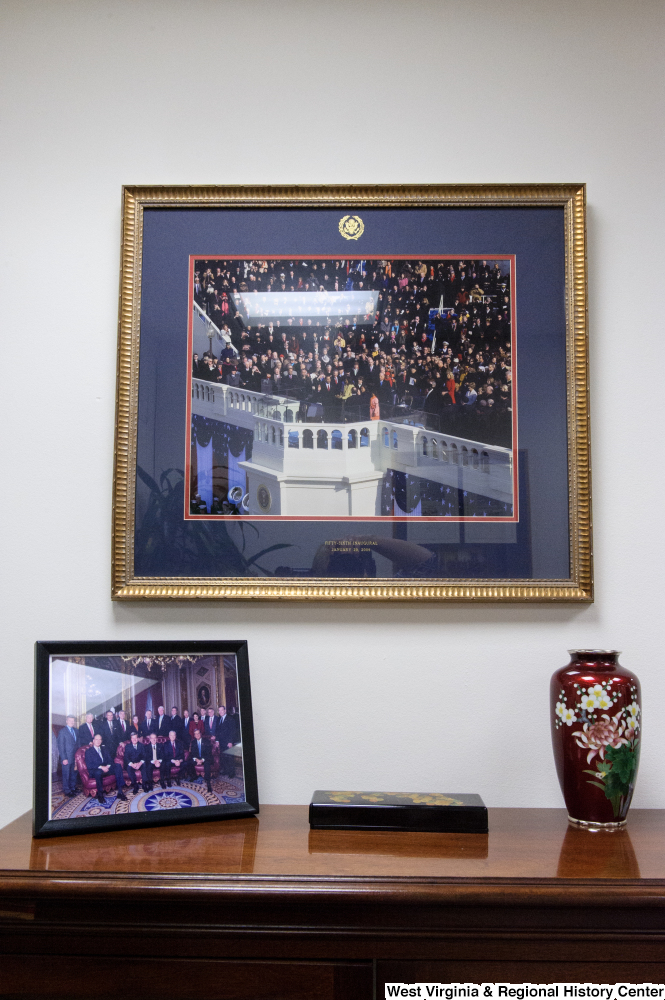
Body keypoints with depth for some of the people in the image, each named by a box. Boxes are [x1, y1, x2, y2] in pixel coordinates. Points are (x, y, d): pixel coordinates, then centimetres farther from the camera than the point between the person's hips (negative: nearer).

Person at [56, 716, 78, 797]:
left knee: (73, 773, 14)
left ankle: (73, 787, 26)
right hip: (67, 757, -6)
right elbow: (61, 746, -10)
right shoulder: (62, 731, -10)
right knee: (66, 775, 2)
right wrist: (64, 758, -14)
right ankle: (67, 791, 12)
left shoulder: (75, 730, 10)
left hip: (75, 756, 6)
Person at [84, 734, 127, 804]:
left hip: (106, 768, 5)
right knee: (98, 772, -41)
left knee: (118, 766, -23)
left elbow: (110, 760, 14)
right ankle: (100, 794, -22)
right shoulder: (89, 751, 6)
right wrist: (101, 767, -20)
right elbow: (89, 765, -7)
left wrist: (108, 766, -10)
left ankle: (120, 791, -27)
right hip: (95, 770, -5)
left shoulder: (104, 749, 23)